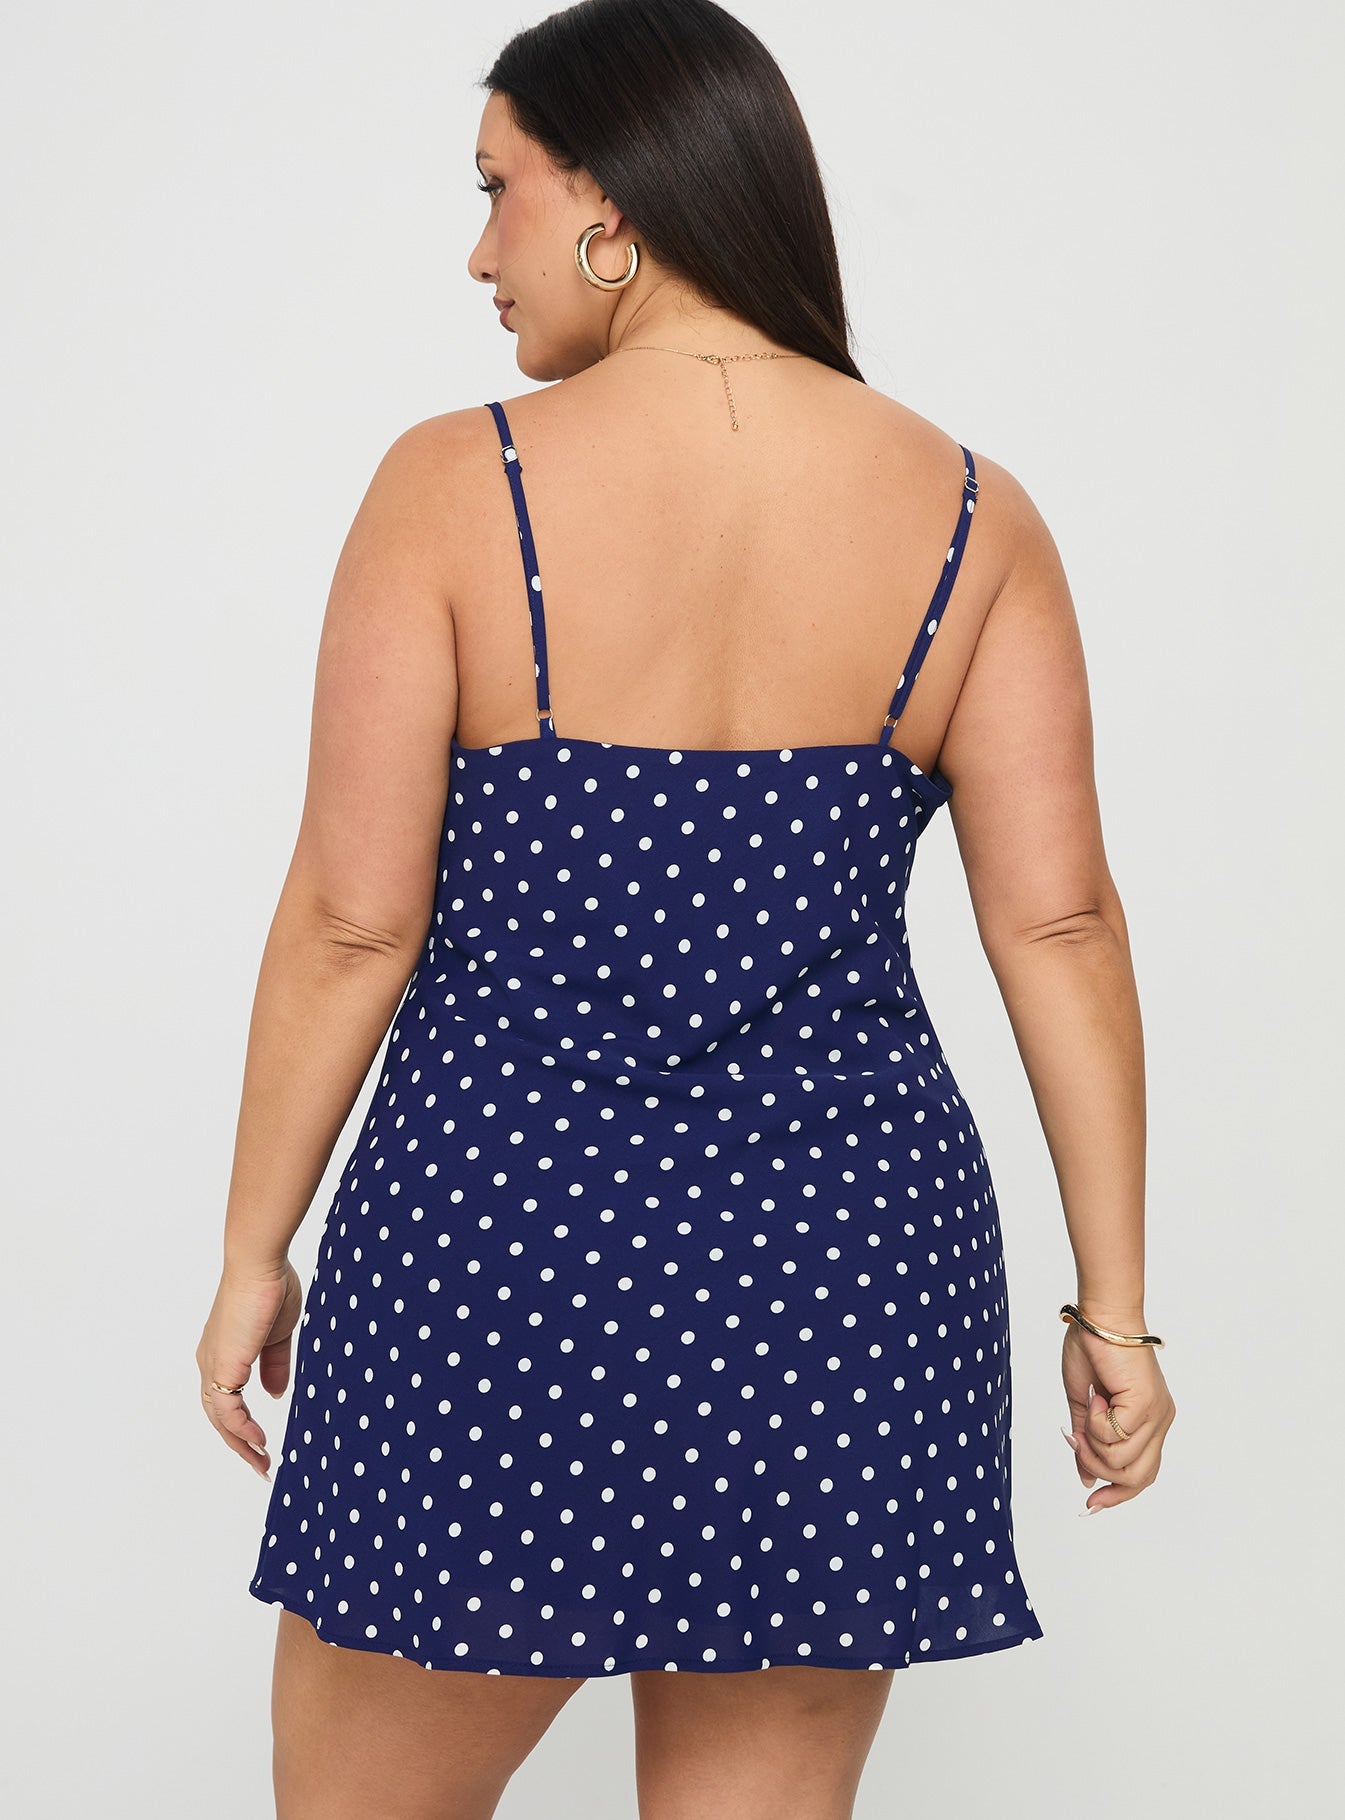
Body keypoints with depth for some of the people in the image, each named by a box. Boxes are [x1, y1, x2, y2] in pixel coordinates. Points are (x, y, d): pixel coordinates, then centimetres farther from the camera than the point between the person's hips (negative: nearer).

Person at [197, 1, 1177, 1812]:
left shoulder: (457, 485, -8)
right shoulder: (968, 516, 1)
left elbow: (353, 921, -7)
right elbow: (1059, 925, -2)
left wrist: (254, 1252, 4)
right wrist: (1113, 1302, 5)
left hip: (501, 1230, -3)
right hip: (848, 1247, 3)